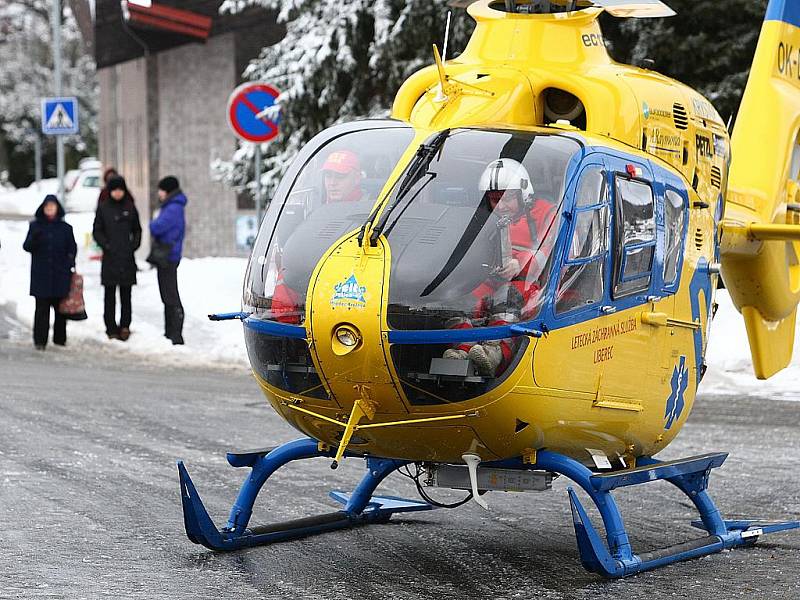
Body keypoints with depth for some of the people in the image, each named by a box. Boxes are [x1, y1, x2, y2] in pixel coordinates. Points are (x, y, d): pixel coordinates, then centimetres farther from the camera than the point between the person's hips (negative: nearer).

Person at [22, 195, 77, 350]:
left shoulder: (65, 228, 7)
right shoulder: (35, 226, 6)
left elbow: (72, 247, 11)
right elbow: (27, 247, 2)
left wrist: (70, 259, -8)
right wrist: (34, 237, -18)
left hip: (61, 274, 1)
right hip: (41, 275, -1)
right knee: (42, 307, -4)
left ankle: (60, 338, 17)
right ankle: (40, 340, -2)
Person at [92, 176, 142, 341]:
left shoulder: (130, 208, 7)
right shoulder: (103, 208, 3)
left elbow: (137, 230, 14)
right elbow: (97, 231, 4)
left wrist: (135, 244, -2)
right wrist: (106, 245, -9)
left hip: (127, 258, 1)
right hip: (110, 257, -1)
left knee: (126, 294, 2)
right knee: (110, 295, 1)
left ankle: (125, 326, 6)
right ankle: (111, 328, 4)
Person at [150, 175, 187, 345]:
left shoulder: (173, 209, -18)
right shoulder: (171, 207, 15)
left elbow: (158, 227, -25)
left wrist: (152, 224, -5)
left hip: (168, 258, -11)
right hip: (166, 257, 11)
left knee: (171, 298, -8)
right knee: (168, 297, 17)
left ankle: (176, 336, -7)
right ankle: (170, 333, 25)